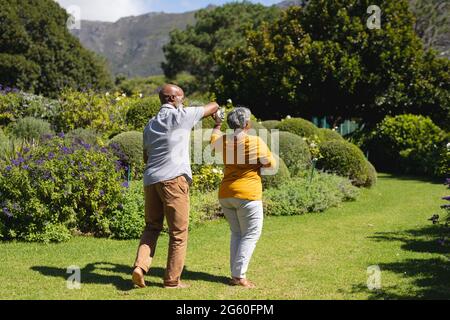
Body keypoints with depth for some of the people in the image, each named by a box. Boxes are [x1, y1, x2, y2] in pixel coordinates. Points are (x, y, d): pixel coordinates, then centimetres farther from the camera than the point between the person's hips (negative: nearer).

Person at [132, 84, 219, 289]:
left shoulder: (150, 125, 20)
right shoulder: (182, 116, 0)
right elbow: (213, 106, 11)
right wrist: (215, 116, 32)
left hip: (150, 179, 7)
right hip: (173, 178, -7)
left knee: (152, 227, 18)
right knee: (178, 231, 3)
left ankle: (140, 266, -1)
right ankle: (172, 280, 7)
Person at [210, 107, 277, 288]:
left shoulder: (223, 140, 5)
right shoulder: (256, 142, -10)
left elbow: (213, 142, 29)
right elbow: (272, 164, -2)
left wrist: (217, 125, 46)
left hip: (225, 195, 6)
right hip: (248, 194, -6)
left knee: (236, 233, 17)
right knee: (251, 234, 2)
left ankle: (234, 275, 14)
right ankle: (239, 275, -5)